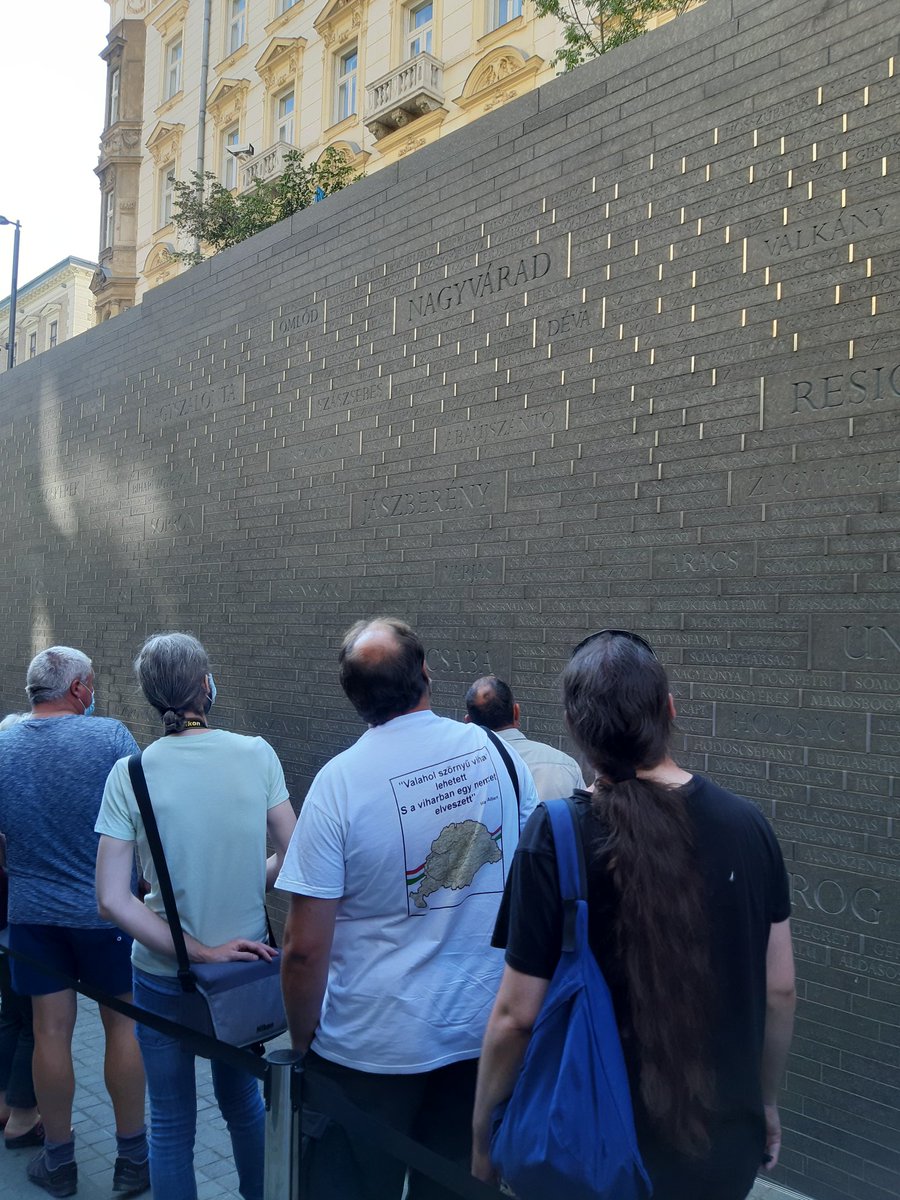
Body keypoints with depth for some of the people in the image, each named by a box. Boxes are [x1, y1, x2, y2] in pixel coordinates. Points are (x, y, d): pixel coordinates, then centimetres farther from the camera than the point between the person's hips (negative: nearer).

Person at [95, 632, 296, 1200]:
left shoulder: (131, 774, -14)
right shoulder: (256, 754, -12)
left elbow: (112, 898, -17)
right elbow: (292, 856, -7)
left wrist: (199, 953, -15)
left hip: (164, 977, -2)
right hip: (248, 960, 2)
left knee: (172, 1122, 19)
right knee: (243, 1100, 26)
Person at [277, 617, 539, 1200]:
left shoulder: (340, 781, -19)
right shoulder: (500, 754, -6)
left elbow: (306, 947, -17)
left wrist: (303, 1041, 0)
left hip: (371, 1048, -3)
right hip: (487, 1036, 4)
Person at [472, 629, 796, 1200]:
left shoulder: (554, 836, -21)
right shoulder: (747, 825, -11)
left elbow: (517, 1015, -17)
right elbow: (780, 990, -2)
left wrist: (483, 1132, 0)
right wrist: (766, 1102, 14)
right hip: (727, 1144, 3)